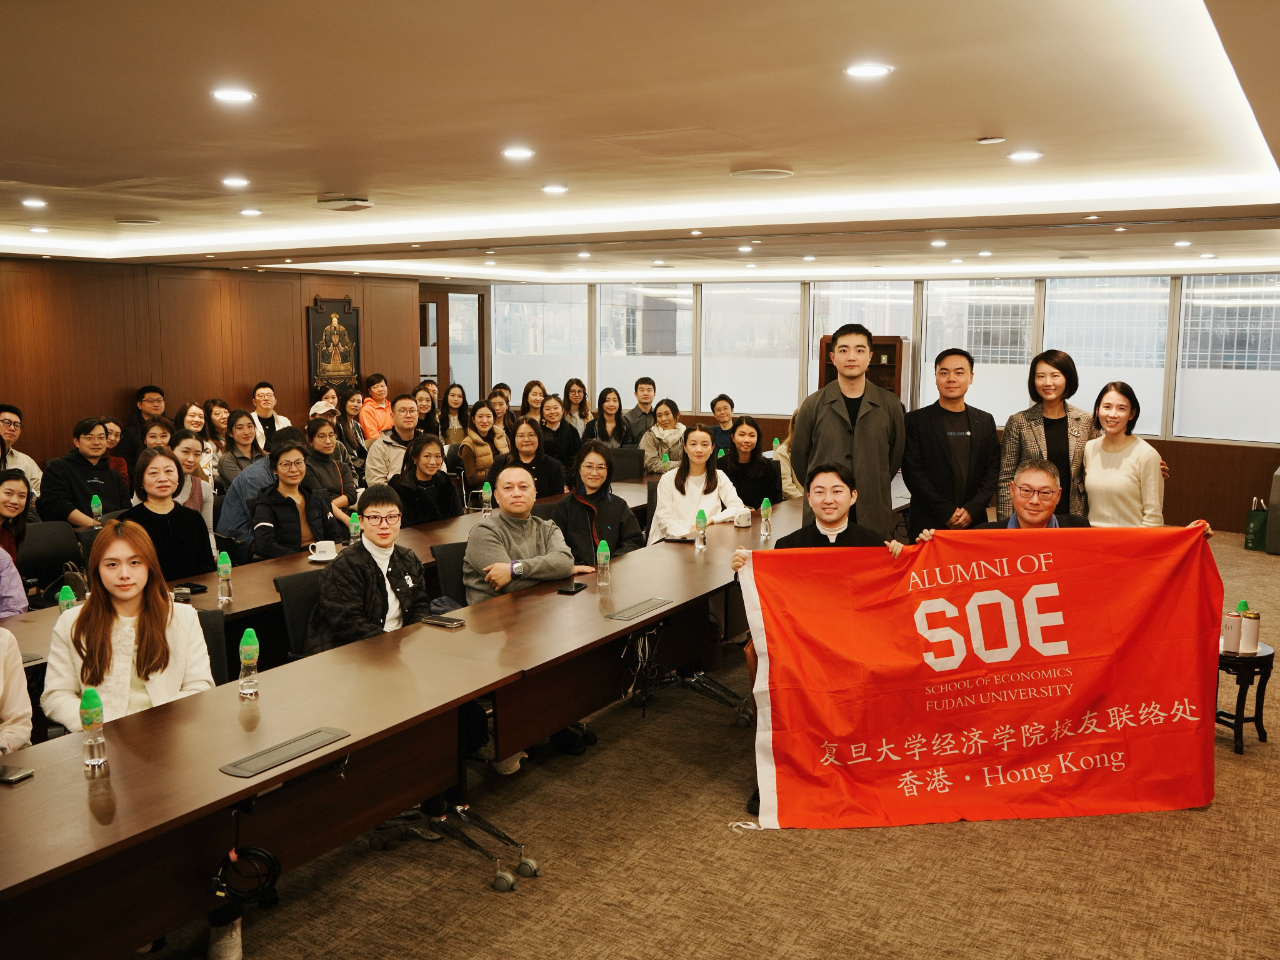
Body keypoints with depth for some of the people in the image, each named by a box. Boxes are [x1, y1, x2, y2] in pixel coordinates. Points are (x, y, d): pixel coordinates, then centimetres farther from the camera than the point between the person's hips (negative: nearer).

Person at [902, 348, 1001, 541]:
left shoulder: (985, 421, 12)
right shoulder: (916, 420, 1)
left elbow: (993, 469, 7)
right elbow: (912, 471, -6)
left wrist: (972, 510, -8)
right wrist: (946, 512, -11)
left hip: (974, 523, 2)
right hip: (928, 525, -2)